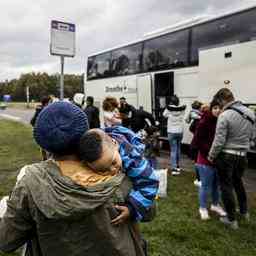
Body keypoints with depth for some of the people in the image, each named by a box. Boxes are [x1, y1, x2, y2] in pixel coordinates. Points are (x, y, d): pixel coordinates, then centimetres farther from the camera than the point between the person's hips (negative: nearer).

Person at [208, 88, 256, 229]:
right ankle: (244, 211, 41)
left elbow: (219, 141, -19)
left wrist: (211, 156, -5)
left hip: (226, 156, -7)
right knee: (238, 182, 26)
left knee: (226, 186, 7)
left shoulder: (225, 116, -21)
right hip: (242, 155, 7)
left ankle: (232, 220, 17)